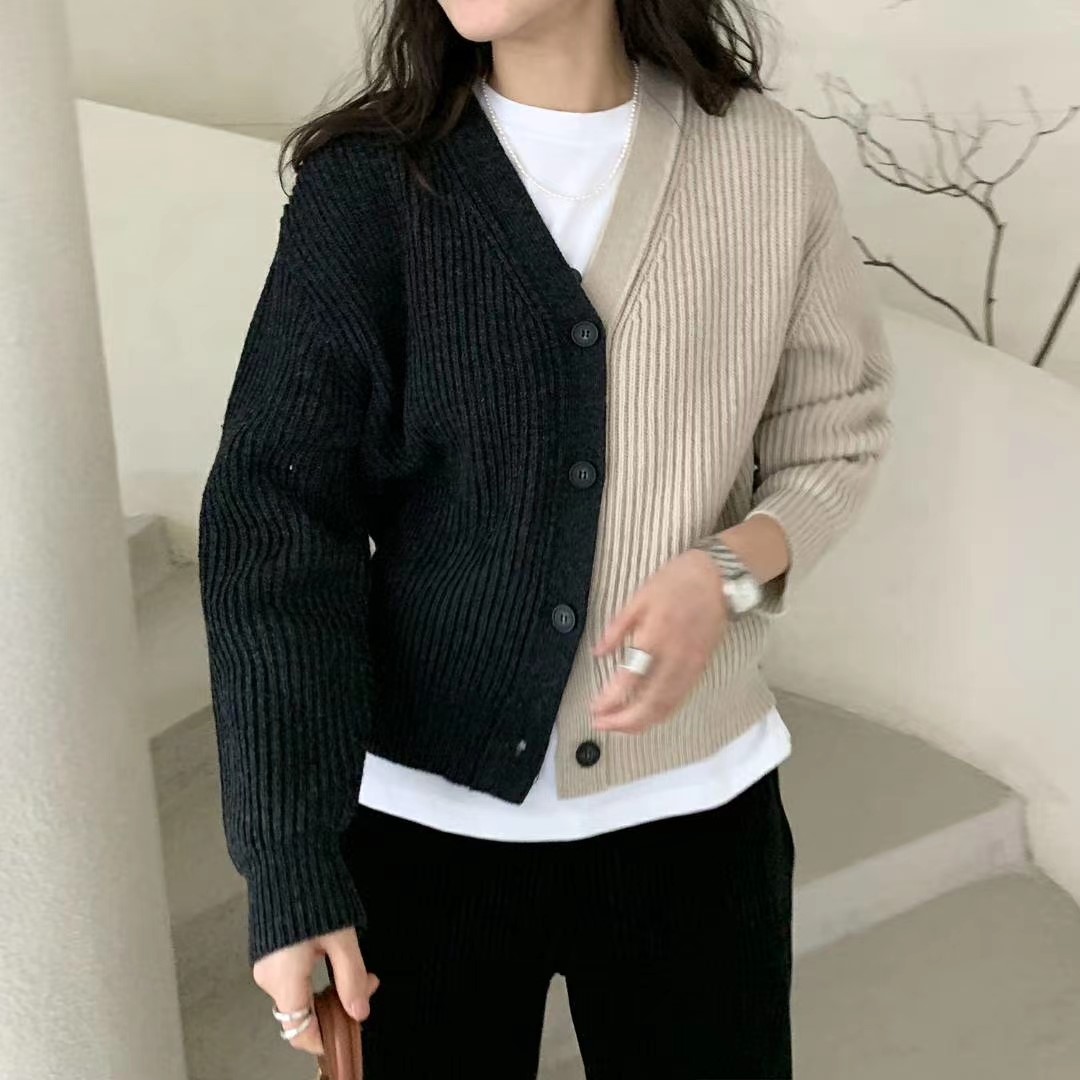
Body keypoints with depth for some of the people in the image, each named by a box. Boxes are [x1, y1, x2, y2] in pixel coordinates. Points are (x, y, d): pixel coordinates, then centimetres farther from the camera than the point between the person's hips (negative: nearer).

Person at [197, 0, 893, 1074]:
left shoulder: (763, 157, -4)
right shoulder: (368, 181, -8)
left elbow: (834, 441, 8)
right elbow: (275, 523, -12)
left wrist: (733, 569, -14)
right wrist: (291, 866, -18)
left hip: (695, 800, 2)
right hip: (425, 811, -1)